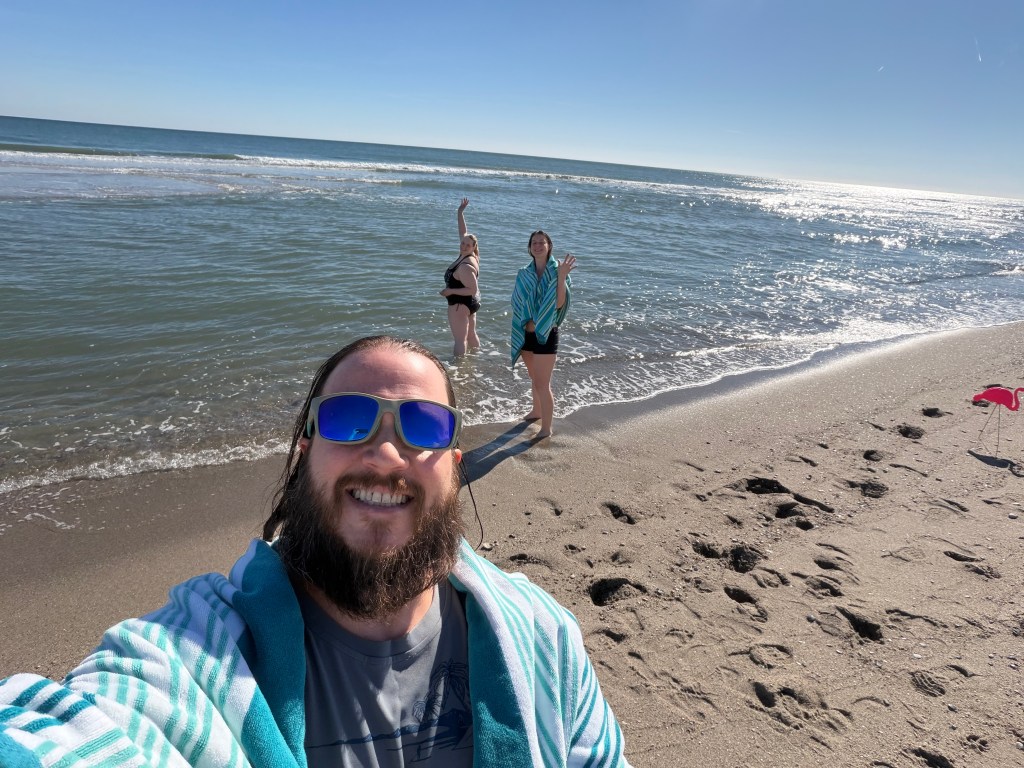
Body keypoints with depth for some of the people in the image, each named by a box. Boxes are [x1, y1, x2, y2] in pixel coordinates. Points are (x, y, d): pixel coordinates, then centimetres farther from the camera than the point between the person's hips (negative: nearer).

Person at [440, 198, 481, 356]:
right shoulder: (468, 256, 0)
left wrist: (450, 291, -23)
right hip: (471, 302, 11)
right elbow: (463, 232, 10)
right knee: (471, 334, 22)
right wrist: (460, 213, 8)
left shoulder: (465, 267, -26)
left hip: (460, 304, -11)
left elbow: (473, 289, -27)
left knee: (460, 339, -6)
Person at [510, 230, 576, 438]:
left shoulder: (555, 271, -10)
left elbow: (559, 304, -20)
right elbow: (517, 303, 8)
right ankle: (537, 410, 44)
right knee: (534, 378, 23)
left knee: (542, 384, -4)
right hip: (526, 334, 5)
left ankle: (546, 428, 8)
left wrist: (562, 277, -30)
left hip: (546, 335, -5)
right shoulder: (524, 274, 3)